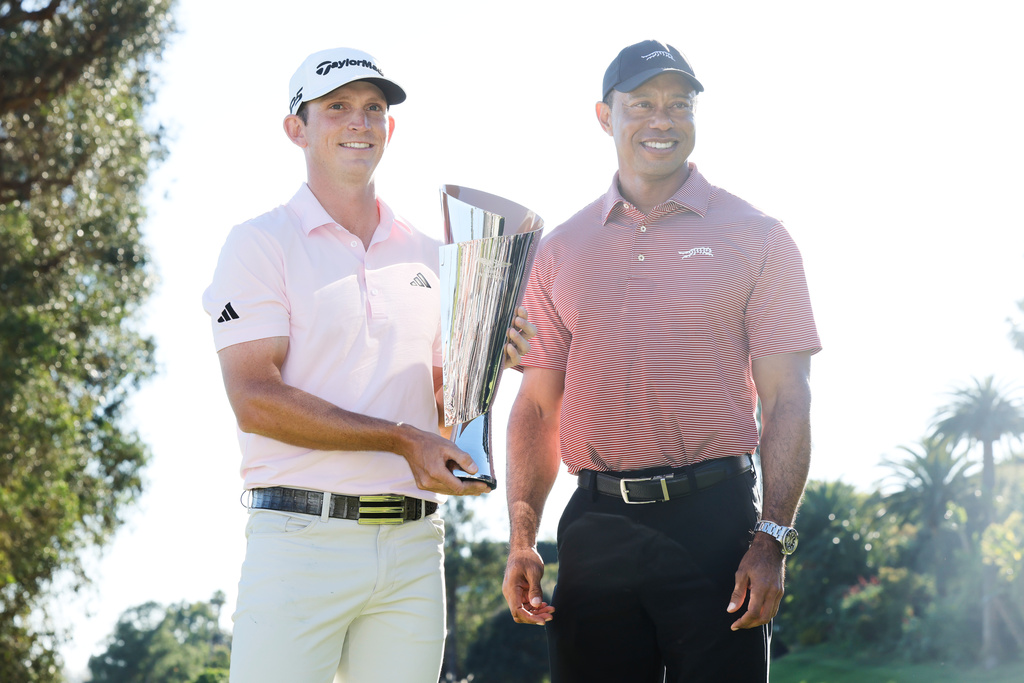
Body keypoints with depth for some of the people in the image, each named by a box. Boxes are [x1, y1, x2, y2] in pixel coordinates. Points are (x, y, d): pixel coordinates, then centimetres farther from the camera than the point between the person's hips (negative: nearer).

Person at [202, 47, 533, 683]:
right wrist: (400, 438, -14)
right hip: (300, 538, -4)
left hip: (414, 546, 5)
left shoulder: (429, 256, 17)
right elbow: (255, 401, -9)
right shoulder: (262, 243, 2)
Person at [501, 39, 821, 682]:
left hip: (715, 522, -2)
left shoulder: (754, 237, 4)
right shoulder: (560, 250, 13)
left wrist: (773, 541, -11)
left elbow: (786, 400, -1)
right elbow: (537, 406, 13)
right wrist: (522, 540, 3)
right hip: (596, 526, 3)